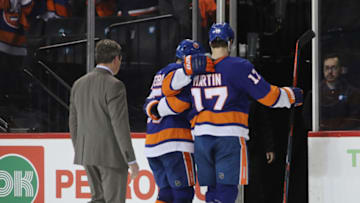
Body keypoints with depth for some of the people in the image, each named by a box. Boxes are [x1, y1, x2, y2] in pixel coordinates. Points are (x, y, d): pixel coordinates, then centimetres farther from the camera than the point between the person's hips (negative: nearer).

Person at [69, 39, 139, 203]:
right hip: (111, 153, -7)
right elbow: (120, 125, -17)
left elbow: (74, 123, 12)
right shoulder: (114, 85, -14)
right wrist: (131, 160, -14)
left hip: (87, 152, 7)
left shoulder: (79, 84, 8)